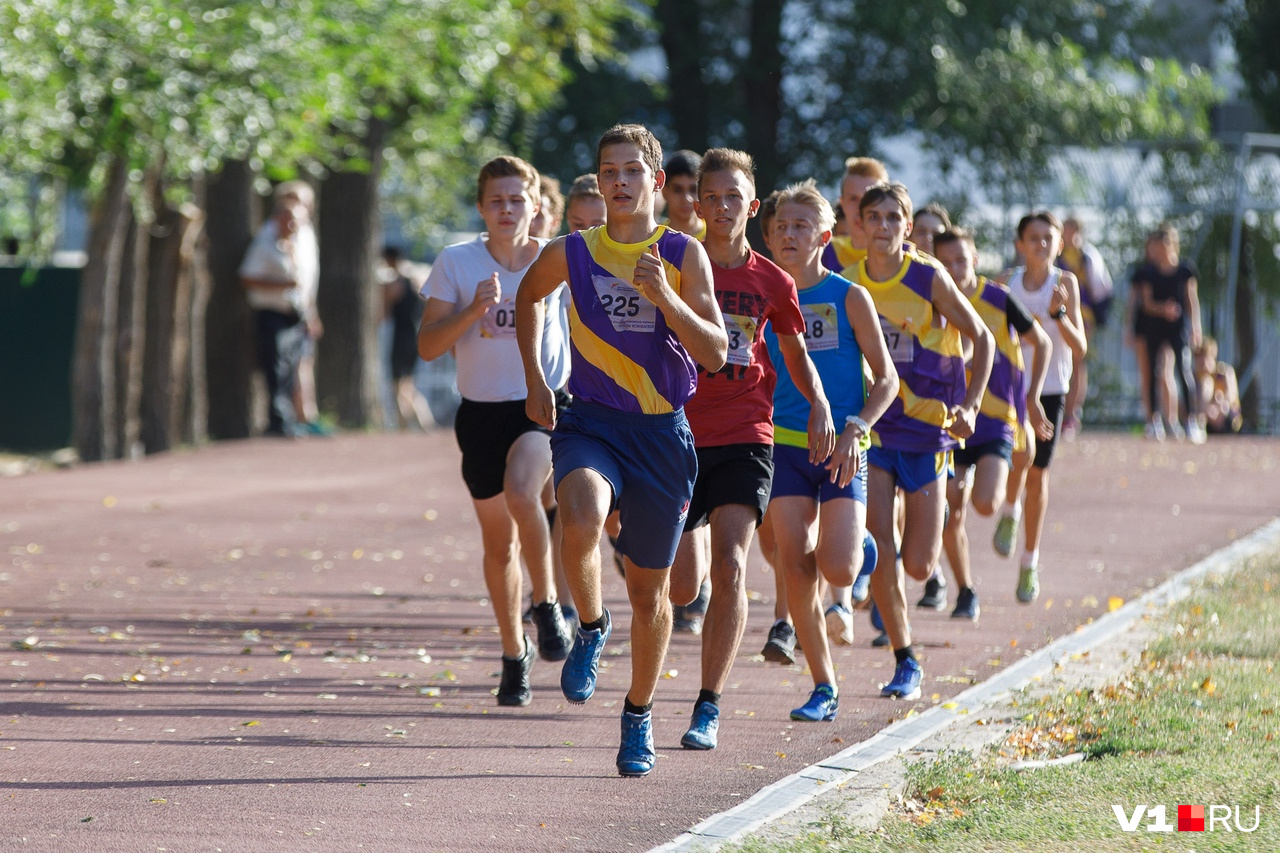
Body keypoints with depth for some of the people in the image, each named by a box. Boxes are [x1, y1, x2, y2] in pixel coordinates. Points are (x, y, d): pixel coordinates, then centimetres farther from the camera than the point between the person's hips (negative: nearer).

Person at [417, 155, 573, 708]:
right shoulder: (457, 263, -4)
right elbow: (428, 346, -8)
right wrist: (473, 310, -23)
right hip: (481, 413, 2)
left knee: (520, 490, -32)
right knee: (499, 542, 9)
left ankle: (546, 603, -11)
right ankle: (514, 654, 28)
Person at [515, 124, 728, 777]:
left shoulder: (684, 256, -4)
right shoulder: (571, 255, 0)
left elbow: (715, 354, -9)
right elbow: (529, 295, 22)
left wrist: (662, 296, -22)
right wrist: (534, 378, 14)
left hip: (661, 433, 0)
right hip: (589, 423, 0)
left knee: (649, 589, 10)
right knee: (580, 522, -34)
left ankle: (638, 716, 32)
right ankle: (590, 627, -4)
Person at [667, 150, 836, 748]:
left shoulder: (771, 282, 6)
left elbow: (794, 353, 21)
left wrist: (819, 406, 4)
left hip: (745, 436, 0)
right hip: (680, 433, 0)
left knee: (729, 567, -18)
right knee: (682, 588, -1)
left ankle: (709, 707, -9)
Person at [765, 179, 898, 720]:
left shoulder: (849, 298, -2)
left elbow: (886, 379, -2)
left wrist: (854, 431, -15)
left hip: (842, 450, -3)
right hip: (786, 446, 3)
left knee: (837, 570, -15)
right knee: (793, 567, -8)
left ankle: (858, 547, 24)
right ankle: (824, 688, 4)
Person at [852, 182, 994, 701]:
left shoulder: (929, 279, -9)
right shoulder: (850, 283, -2)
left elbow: (981, 339, 0)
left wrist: (969, 407, -10)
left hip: (927, 429, -2)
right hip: (871, 430, 2)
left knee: (918, 565, -2)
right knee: (879, 555, -9)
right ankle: (905, 661, 7)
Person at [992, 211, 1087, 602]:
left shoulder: (1066, 283, -4)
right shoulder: (1008, 282, 0)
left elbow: (1079, 348, -8)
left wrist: (1059, 313, -23)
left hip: (1050, 390, 0)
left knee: (1038, 474, 7)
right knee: (1023, 449, -28)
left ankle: (1030, 563, 22)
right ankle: (1010, 512, 2)